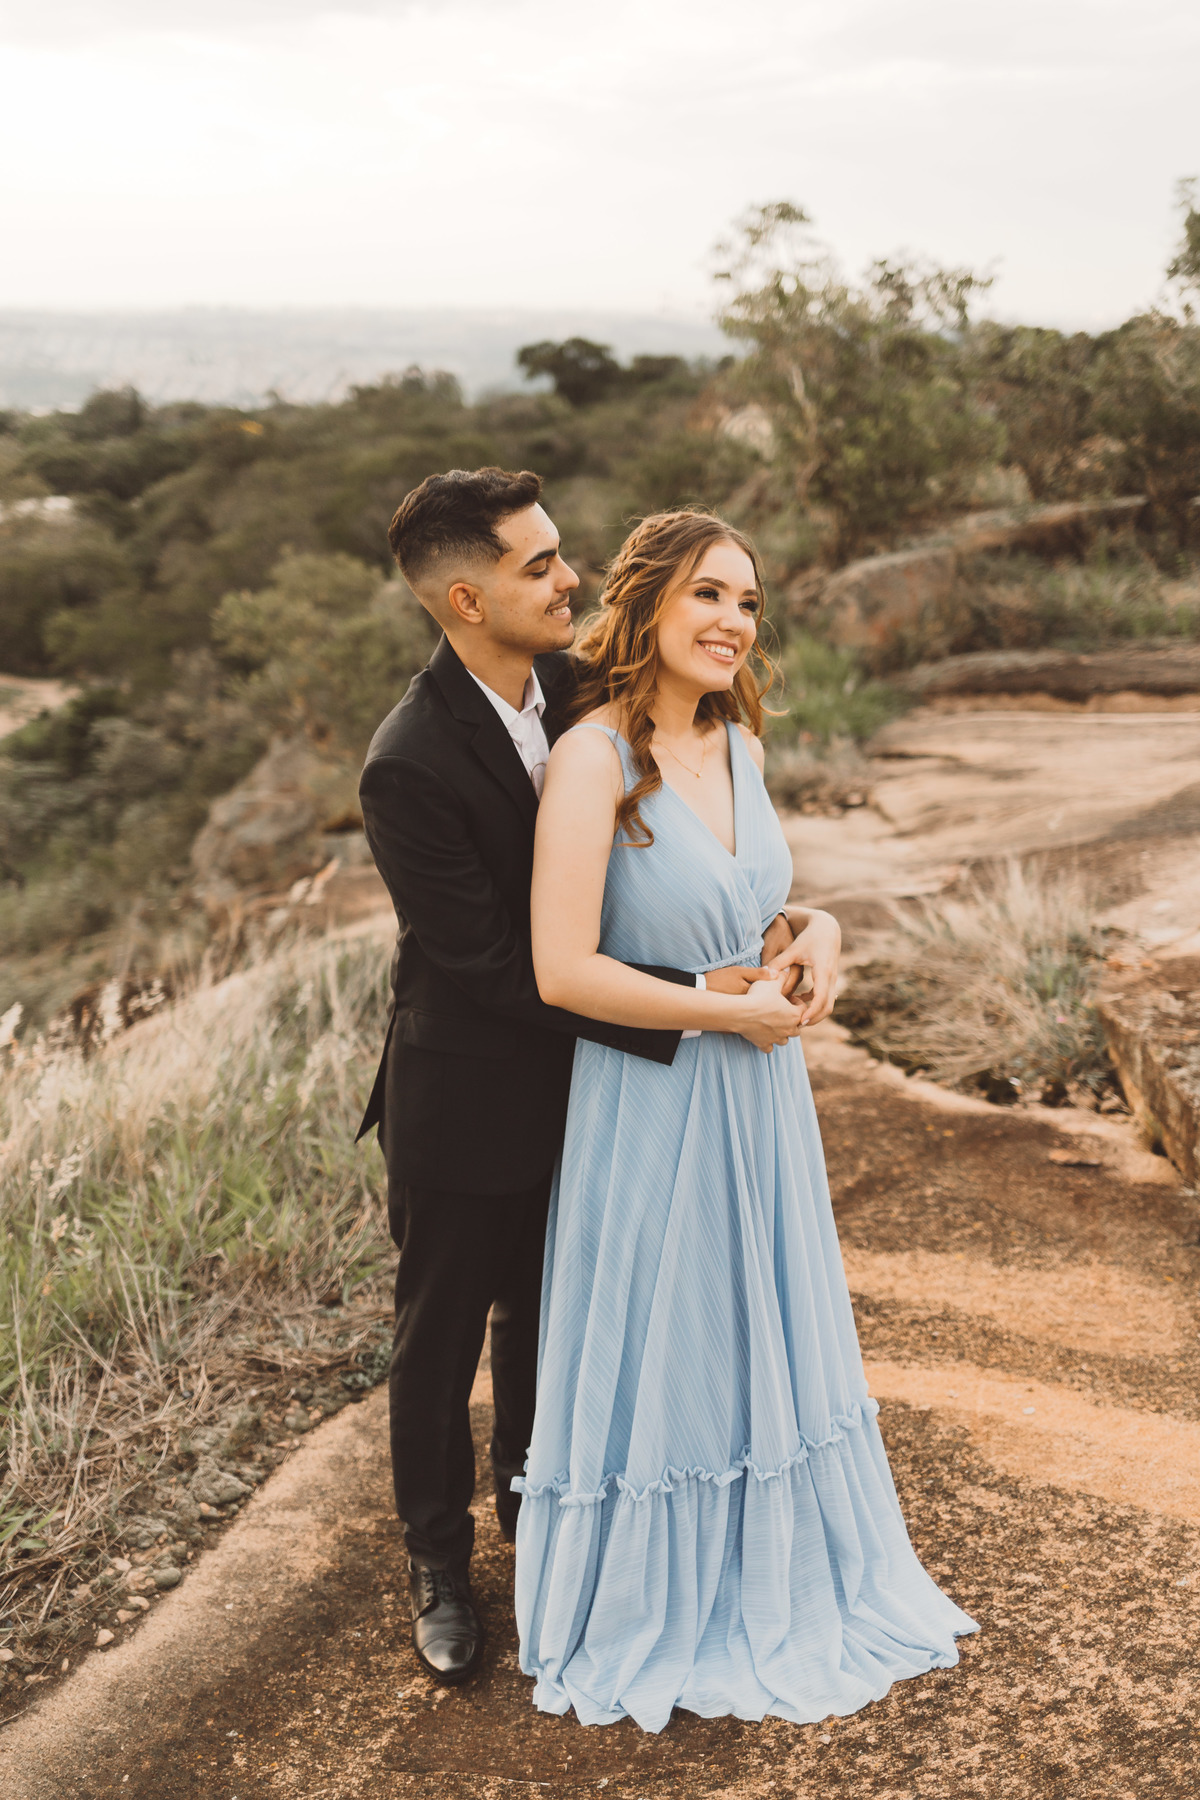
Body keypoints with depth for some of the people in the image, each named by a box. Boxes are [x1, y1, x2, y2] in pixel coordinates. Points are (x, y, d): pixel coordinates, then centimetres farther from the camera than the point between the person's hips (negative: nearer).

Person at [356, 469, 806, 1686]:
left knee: (542, 1315, 26)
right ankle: (439, 1564, 37)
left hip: (570, 1082, 7)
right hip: (465, 1103, -6)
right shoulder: (408, 769, -29)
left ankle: (533, 1500, 50)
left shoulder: (579, 685, -7)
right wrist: (692, 1005, -28)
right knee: (440, 1342, 15)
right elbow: (500, 966, -28)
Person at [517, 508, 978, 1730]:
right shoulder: (595, 756, -19)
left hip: (760, 1099, 7)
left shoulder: (737, 743, 4)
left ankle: (768, 1582, 42)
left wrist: (815, 931, -2)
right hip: (651, 1108, -7)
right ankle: (641, 1613, 33)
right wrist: (732, 1009, -17)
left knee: (765, 1347, 20)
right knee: (658, 1359, 10)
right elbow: (564, 969, -25)